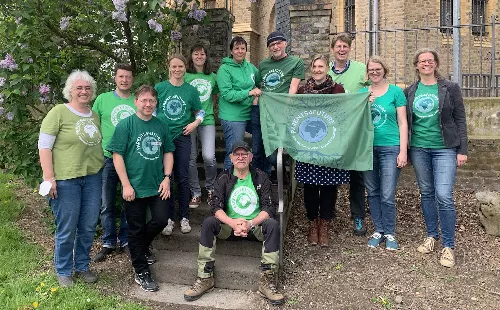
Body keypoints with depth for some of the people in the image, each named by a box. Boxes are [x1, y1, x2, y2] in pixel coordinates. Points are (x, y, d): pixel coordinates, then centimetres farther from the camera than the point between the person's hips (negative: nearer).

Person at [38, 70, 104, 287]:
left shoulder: (95, 115, 11)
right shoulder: (58, 112, -6)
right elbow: (44, 146, -8)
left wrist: (102, 169, 12)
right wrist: (49, 178, -13)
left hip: (93, 177, 5)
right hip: (66, 179, -5)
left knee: (88, 227, 11)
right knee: (67, 229, 4)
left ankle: (82, 266, 29)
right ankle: (63, 271, 23)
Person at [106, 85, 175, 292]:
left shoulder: (160, 126, 6)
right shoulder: (126, 125, -7)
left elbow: (168, 152, 12)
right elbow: (117, 156, -9)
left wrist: (167, 178, 1)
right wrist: (126, 185, -13)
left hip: (157, 186, 4)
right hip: (134, 188, -4)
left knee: (161, 221, 3)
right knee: (136, 229, 7)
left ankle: (142, 248, 35)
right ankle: (141, 272, 21)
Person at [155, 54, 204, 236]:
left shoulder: (191, 90, 3)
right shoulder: (159, 88, 1)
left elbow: (199, 112, 13)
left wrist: (195, 123, -6)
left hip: (182, 137, 1)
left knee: (183, 178, 5)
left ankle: (184, 217, 17)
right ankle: (169, 217, 14)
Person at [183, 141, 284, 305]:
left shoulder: (261, 177, 0)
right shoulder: (224, 178, 2)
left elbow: (269, 207, -8)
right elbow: (216, 206, -9)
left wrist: (251, 224, -26)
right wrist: (233, 223, -28)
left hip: (255, 224, 0)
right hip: (229, 224, 1)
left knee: (273, 224, -30)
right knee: (208, 223, -26)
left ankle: (267, 280, -25)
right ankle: (205, 277, -18)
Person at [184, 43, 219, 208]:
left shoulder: (212, 77, 10)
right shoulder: (185, 76, 3)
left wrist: (208, 111, 8)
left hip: (207, 121, 1)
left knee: (209, 157, -12)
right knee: (191, 158, 3)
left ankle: (211, 188, 13)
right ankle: (195, 193, 17)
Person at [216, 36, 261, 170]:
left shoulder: (250, 66, 10)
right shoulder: (224, 69, -9)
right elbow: (227, 94, -18)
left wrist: (258, 90, 7)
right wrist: (249, 93, -24)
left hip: (250, 114, 7)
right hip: (233, 117, -7)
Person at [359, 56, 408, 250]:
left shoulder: (395, 92, 1)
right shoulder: (362, 93, 9)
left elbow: (402, 123, 0)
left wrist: (403, 151, -6)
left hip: (390, 148, -3)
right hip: (367, 148, 3)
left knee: (387, 195, -4)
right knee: (373, 193, 10)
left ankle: (390, 234, 13)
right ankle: (378, 230, 24)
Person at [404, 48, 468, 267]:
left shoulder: (450, 88, 1)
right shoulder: (409, 92, 8)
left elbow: (460, 120, 1)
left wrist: (462, 150, -5)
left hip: (444, 149, -3)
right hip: (419, 148, 3)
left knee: (444, 195, -11)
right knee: (426, 193, 11)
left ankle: (448, 246, 2)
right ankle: (431, 235, 27)